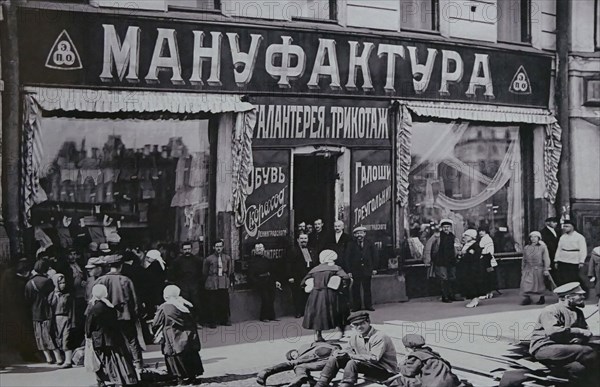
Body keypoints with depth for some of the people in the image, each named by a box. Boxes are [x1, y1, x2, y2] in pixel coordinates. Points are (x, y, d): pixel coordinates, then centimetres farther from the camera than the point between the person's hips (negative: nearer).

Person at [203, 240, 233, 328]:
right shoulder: (209, 259, -1)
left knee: (225, 302, 2)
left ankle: (224, 320, 13)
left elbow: (230, 271, 16)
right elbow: (204, 273, 7)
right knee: (213, 304, -1)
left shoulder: (227, 258, 8)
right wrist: (210, 280, 7)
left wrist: (229, 281, 12)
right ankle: (213, 321, 6)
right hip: (212, 284, -2)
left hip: (224, 284, 2)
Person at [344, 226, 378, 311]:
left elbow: (374, 256, 9)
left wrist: (374, 268, 2)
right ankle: (356, 306, 7)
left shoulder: (370, 244, 6)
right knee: (355, 289, 0)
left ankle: (368, 305, 12)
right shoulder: (351, 245, 2)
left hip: (367, 270, 1)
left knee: (367, 289, 5)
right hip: (355, 271, -1)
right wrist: (349, 271, -6)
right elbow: (347, 259, 1)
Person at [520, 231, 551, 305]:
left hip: (538, 269, -2)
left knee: (540, 284, 8)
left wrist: (546, 269, -9)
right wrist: (522, 269, 15)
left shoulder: (542, 247, -4)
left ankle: (542, 298, 23)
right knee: (526, 284, -9)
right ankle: (527, 298, -2)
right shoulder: (526, 248, 6)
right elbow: (524, 260, 14)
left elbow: (546, 259, -4)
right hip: (528, 269, 2)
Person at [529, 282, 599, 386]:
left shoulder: (578, 312, 19)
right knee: (587, 352, -24)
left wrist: (581, 338, -7)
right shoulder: (551, 311, -8)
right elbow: (552, 332, -24)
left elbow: (586, 332, 19)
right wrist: (578, 331, -20)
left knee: (579, 368, -26)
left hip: (564, 348, 7)